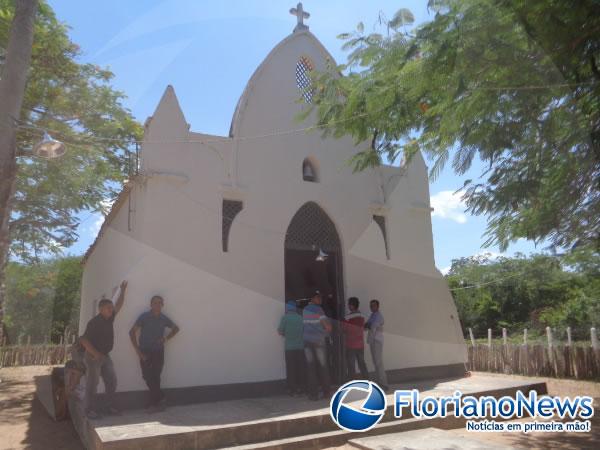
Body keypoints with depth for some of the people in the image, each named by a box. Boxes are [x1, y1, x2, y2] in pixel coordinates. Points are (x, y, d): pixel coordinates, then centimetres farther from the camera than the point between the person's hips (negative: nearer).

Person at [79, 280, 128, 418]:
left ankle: (109, 406, 12)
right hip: (93, 357, -7)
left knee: (111, 381, 5)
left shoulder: (109, 318, 5)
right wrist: (96, 354, -20)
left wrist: (122, 291, 4)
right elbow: (84, 340, -18)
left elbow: (119, 305, 13)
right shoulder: (94, 322, -16)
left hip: (105, 356, 7)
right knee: (92, 384, -2)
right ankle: (91, 410, 4)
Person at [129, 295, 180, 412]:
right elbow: (132, 332, -9)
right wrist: (138, 351, -12)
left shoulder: (164, 319, 1)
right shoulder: (144, 317, -8)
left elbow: (176, 328, 18)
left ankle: (154, 403, 14)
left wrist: (166, 338, 1)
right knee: (147, 376, -4)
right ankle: (160, 398, 14)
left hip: (158, 351, 1)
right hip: (145, 351, -1)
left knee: (155, 377, 0)